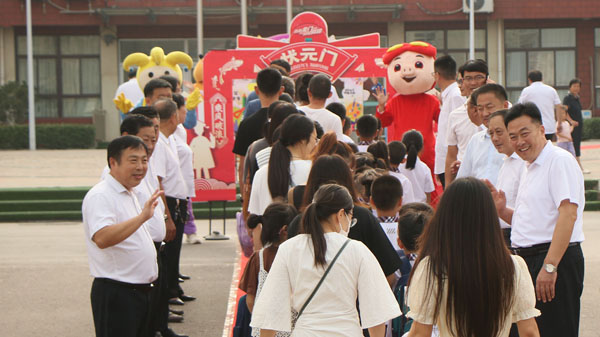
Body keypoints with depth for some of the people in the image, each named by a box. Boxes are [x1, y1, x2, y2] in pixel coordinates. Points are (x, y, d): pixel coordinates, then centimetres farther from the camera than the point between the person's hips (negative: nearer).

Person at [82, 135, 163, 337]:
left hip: (140, 289, 10)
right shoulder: (100, 196, -15)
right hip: (116, 292, -10)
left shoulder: (130, 194, 16)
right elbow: (102, 238, -33)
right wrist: (142, 217, -38)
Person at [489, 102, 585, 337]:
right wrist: (502, 211, 9)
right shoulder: (529, 168, 20)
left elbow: (568, 214, -22)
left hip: (555, 258, -10)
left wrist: (549, 267, -27)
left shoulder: (560, 161, -11)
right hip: (527, 260, 10)